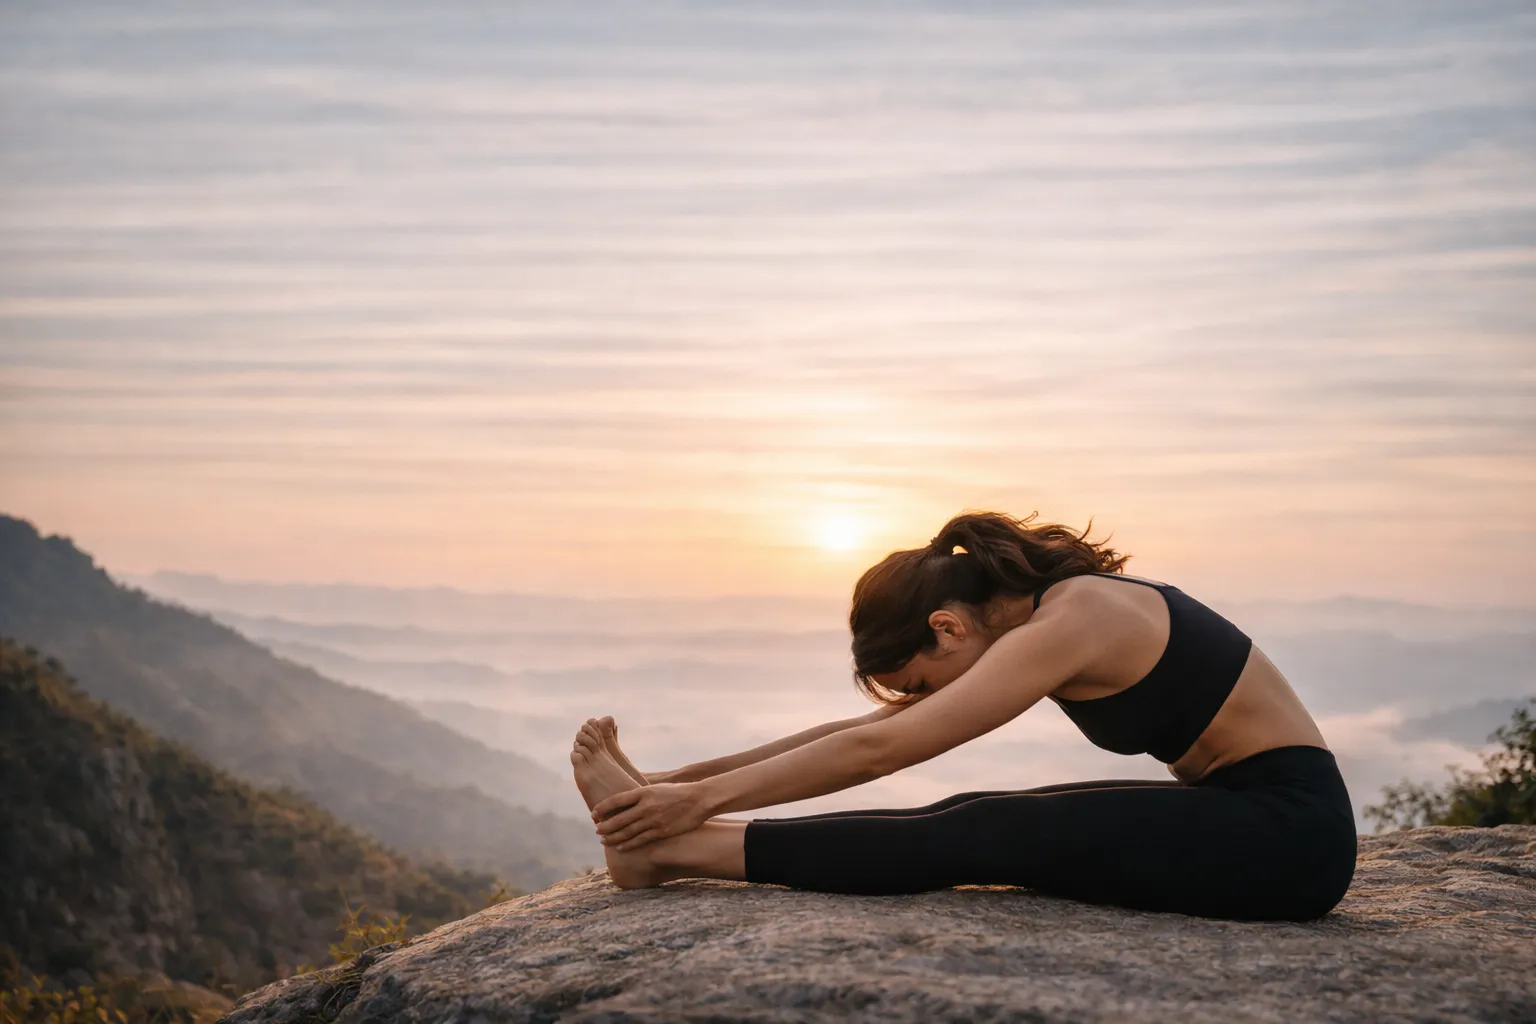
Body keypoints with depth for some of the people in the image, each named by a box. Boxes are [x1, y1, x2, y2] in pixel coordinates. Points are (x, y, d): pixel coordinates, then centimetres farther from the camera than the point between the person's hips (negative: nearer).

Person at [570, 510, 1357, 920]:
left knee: (980, 838, -16)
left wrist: (703, 798, -19)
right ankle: (672, 839, -4)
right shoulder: (1036, 613, 5)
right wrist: (686, 779, 3)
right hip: (1237, 814, 8)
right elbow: (866, 731, 6)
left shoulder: (1068, 625, -22)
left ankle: (673, 852, -14)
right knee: (972, 823, -4)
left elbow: (877, 751, -25)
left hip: (1288, 832, -8)